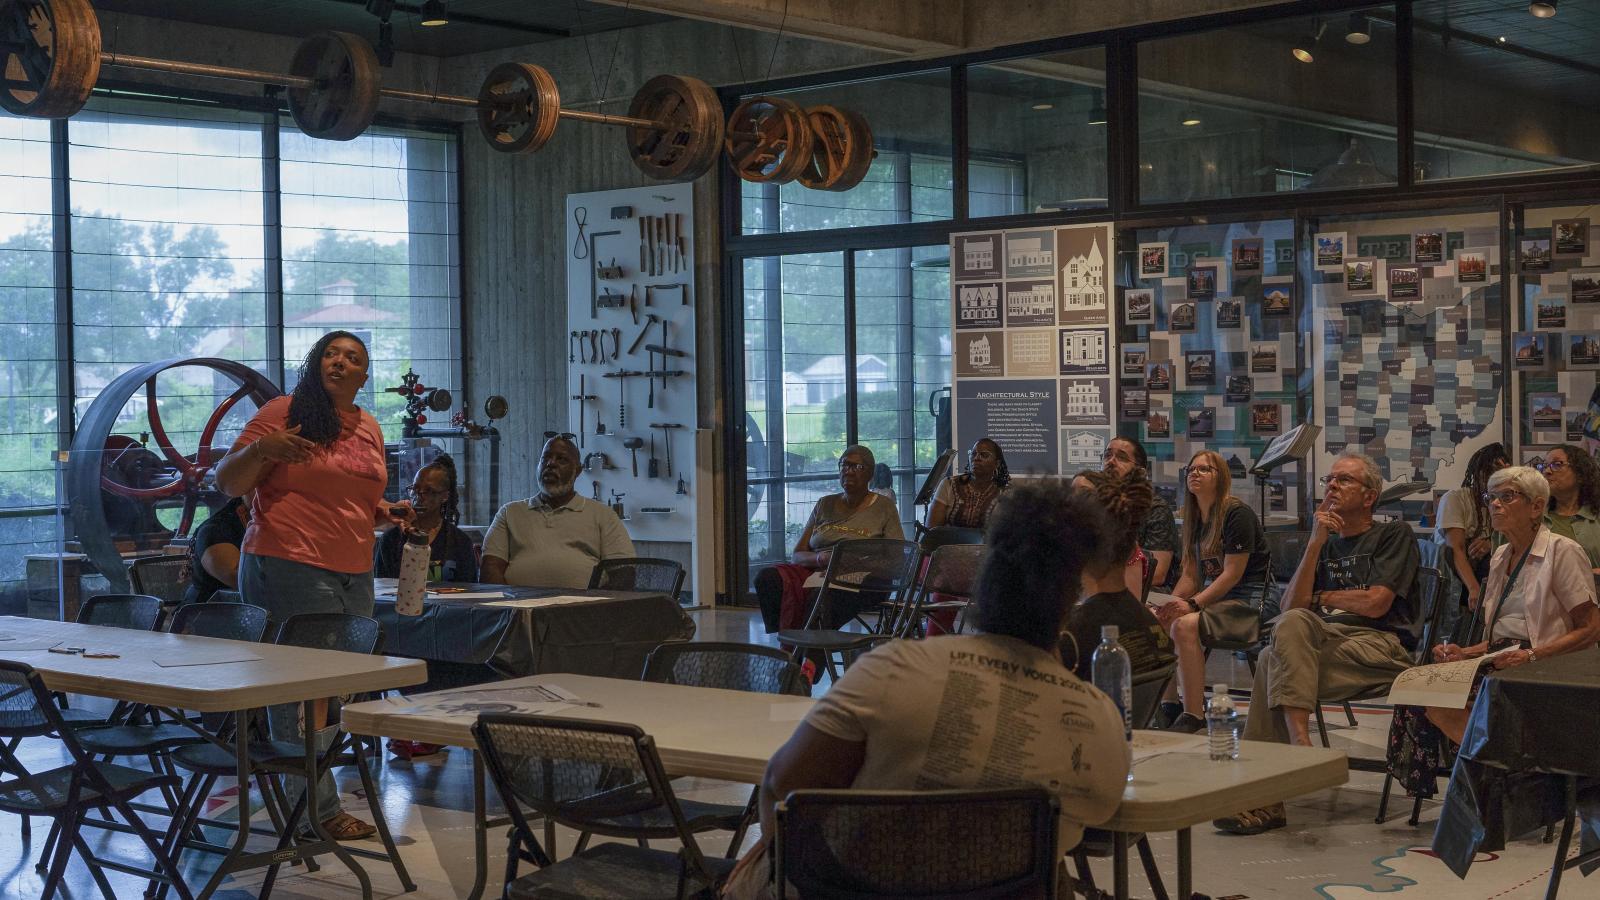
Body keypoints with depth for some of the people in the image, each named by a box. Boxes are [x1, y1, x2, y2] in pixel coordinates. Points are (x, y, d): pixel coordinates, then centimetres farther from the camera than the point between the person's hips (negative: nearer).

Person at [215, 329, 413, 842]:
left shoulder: (369, 429, 18)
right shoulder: (283, 413, -2)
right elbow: (227, 484, -3)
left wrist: (388, 512, 9)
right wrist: (260, 449, -21)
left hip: (354, 576, 7)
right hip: (289, 569, -7)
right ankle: (320, 811, 0)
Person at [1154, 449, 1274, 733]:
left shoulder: (1237, 513, -13)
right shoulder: (1195, 519, 14)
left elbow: (1233, 573, -18)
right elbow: (1190, 574, 13)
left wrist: (1192, 604, -24)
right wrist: (1171, 604, -7)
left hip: (1252, 601, -8)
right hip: (1216, 597, 9)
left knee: (1185, 625, -31)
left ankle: (1194, 715, -28)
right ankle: (1170, 703, -4)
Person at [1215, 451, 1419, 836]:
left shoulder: (1394, 534, 10)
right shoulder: (1325, 543, 25)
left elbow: (1375, 603, -6)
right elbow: (1293, 606, 8)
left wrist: (1322, 597, 10)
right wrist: (1315, 544, 1)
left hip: (1380, 646, -5)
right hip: (1328, 641, 5)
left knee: (1275, 662, -28)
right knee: (1292, 623, -30)